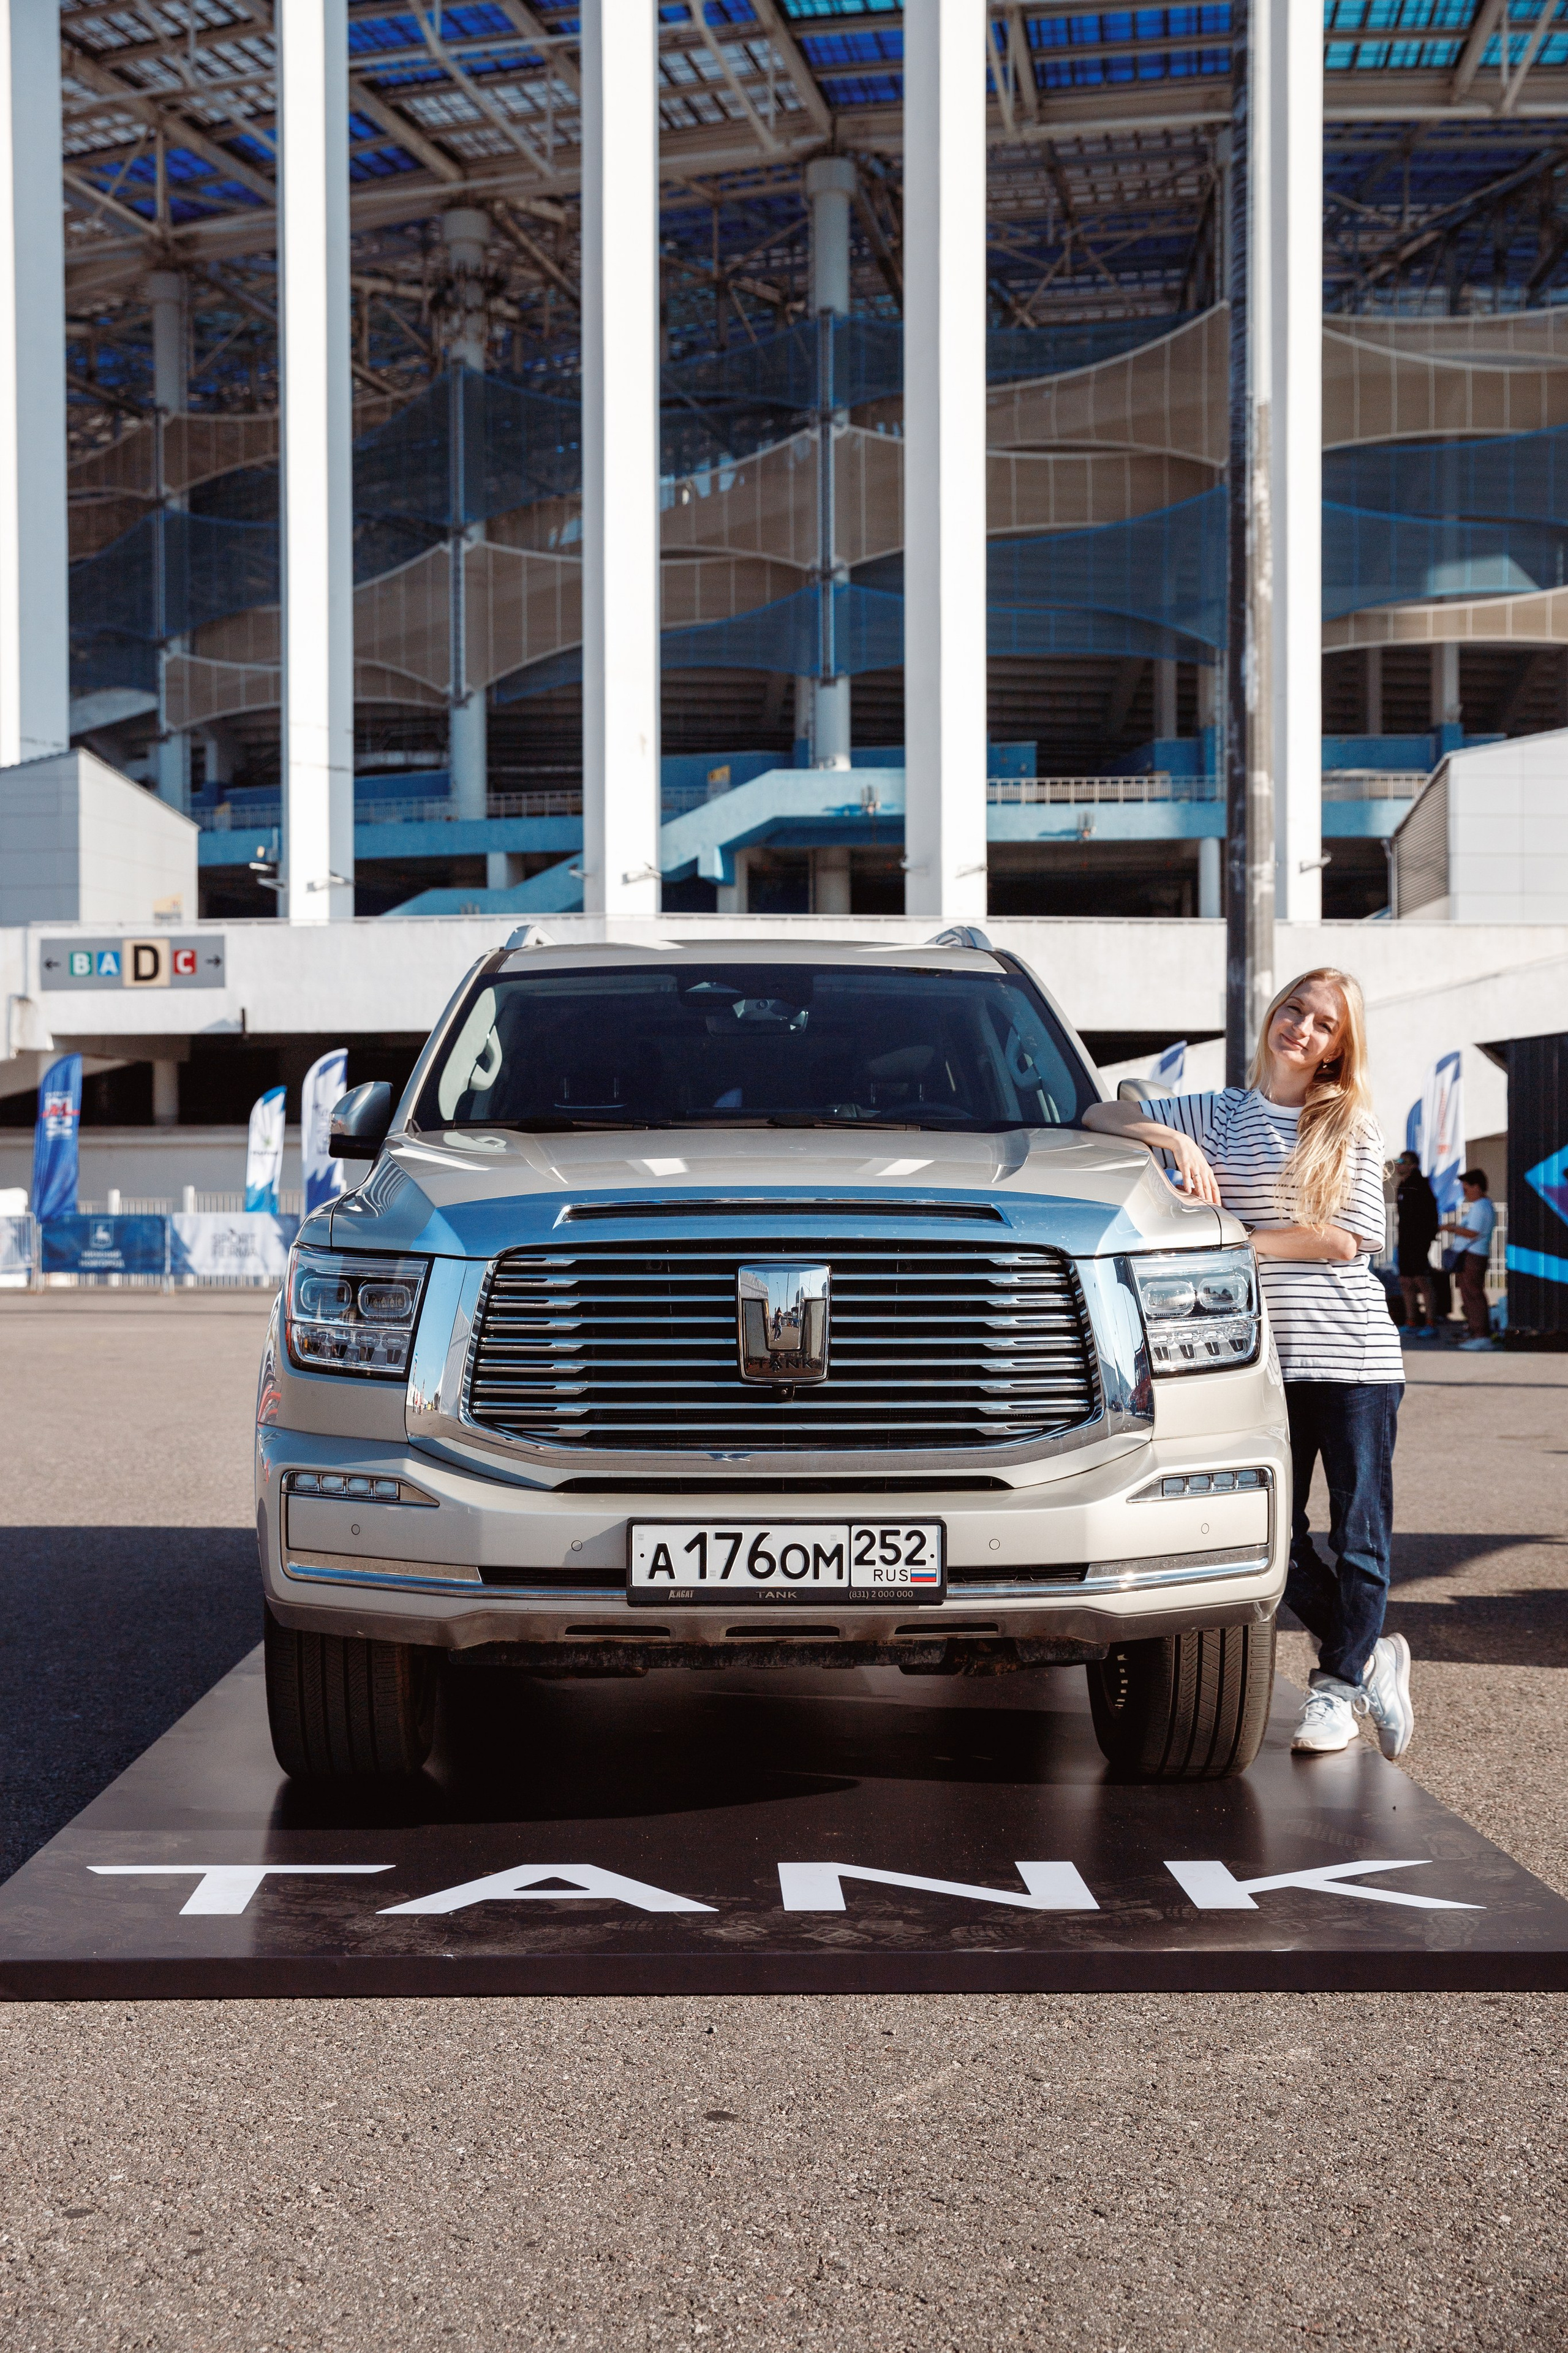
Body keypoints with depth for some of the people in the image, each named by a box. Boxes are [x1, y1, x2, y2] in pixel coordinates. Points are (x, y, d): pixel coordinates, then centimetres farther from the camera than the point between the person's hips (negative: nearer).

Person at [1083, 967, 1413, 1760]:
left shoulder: (1352, 1127, 6)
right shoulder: (1220, 1114, 11)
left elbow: (1347, 1241, -6)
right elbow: (1098, 1117, 9)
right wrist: (1176, 1141, -8)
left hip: (1354, 1356, -2)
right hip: (1263, 1358, 2)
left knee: (1359, 1532, 1)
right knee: (1275, 1536, 2)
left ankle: (1338, 1684, 16)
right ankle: (1369, 1656, 22)